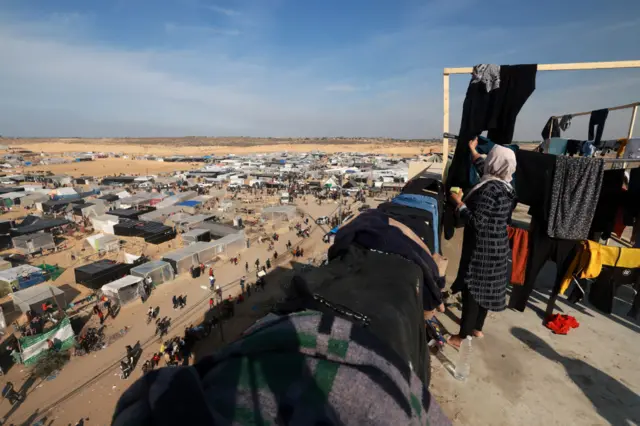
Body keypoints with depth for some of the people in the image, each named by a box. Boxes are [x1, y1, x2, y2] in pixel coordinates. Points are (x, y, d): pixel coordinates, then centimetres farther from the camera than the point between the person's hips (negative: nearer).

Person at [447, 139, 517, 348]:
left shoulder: (489, 189, -23)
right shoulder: (506, 185, 5)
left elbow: (476, 221, -26)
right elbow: (483, 169, 24)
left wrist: (459, 202, -14)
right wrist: (473, 150, 34)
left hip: (482, 248, -9)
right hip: (497, 246, 9)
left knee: (472, 288, 1)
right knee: (486, 287, 18)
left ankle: (462, 337, 13)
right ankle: (477, 327, 35)